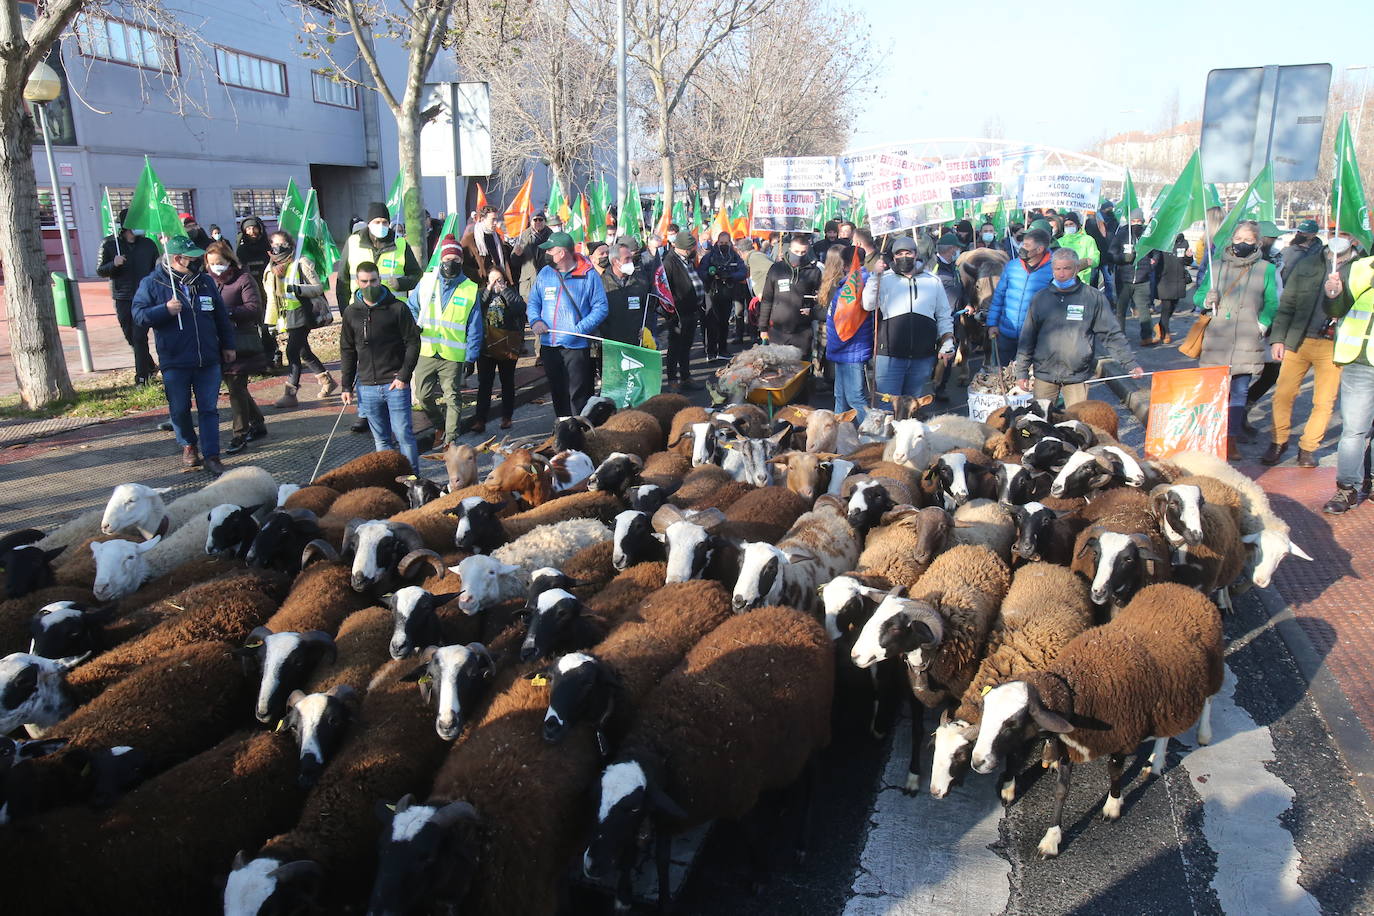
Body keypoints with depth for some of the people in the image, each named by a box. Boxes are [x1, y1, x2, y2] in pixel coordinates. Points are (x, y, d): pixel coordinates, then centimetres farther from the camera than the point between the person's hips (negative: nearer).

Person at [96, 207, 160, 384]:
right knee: (131, 338, 9)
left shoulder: (148, 244, 4)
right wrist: (114, 264, -19)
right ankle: (150, 366, 29)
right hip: (122, 298, 1)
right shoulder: (109, 245, 0)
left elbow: (157, 267, 17)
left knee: (139, 337, -9)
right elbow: (100, 270, 1)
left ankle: (142, 376, -4)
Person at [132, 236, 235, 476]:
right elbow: (138, 314, -6)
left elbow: (221, 317, 16)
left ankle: (212, 456, 4)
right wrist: (165, 310, -20)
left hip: (208, 361, 2)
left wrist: (228, 345, 16)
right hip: (174, 363, -2)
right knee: (180, 409, 9)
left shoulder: (205, 282, 9)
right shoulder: (152, 283, -3)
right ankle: (188, 446, 32)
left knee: (209, 409, 1)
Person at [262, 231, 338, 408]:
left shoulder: (301, 264, -4)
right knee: (304, 352, 12)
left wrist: (299, 289, -24)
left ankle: (290, 394, -12)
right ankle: (327, 382, 27)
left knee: (292, 351, -14)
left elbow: (319, 287, -10)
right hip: (286, 318, 7)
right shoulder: (271, 269, 16)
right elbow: (271, 298, 15)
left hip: (301, 314, -7)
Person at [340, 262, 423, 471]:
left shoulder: (397, 308, -2)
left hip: (395, 384, -3)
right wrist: (347, 386, 11)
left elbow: (413, 342, -2)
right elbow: (347, 351, 14)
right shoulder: (351, 313, 9)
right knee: (381, 439, 10)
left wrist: (404, 375, -10)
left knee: (403, 434, -3)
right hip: (367, 387, 4)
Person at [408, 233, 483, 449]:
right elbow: (411, 308, 18)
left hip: (454, 356, -3)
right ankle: (439, 427, 32)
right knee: (423, 395, 8)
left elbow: (474, 329, 1)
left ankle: (450, 439, 8)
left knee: (453, 397, 0)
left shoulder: (471, 290, 1)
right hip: (425, 351, 3)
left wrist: (470, 358, -4)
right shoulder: (426, 281, 6)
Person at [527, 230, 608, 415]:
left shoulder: (588, 275, -6)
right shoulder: (545, 273, 8)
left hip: (577, 346, -5)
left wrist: (582, 328, -17)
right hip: (549, 345, 5)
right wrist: (535, 321, -6)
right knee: (557, 392, 14)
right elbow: (533, 302, 14)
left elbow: (600, 307, -6)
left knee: (578, 394, -5)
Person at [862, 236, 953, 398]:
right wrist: (876, 276, -15)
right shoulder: (884, 279, 4)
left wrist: (947, 343, 7)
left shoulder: (933, 280, 12)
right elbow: (868, 305, -9)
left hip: (923, 356, 3)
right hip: (890, 354, -3)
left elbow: (943, 315, 17)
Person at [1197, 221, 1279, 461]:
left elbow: (1271, 303, 8)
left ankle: (1231, 441, 4)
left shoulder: (1266, 269, 8)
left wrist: (1262, 325, -7)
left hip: (1247, 342, -1)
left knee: (1239, 391, 0)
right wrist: (1207, 301, -7)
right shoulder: (1217, 266, 11)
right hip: (1217, 339, 1)